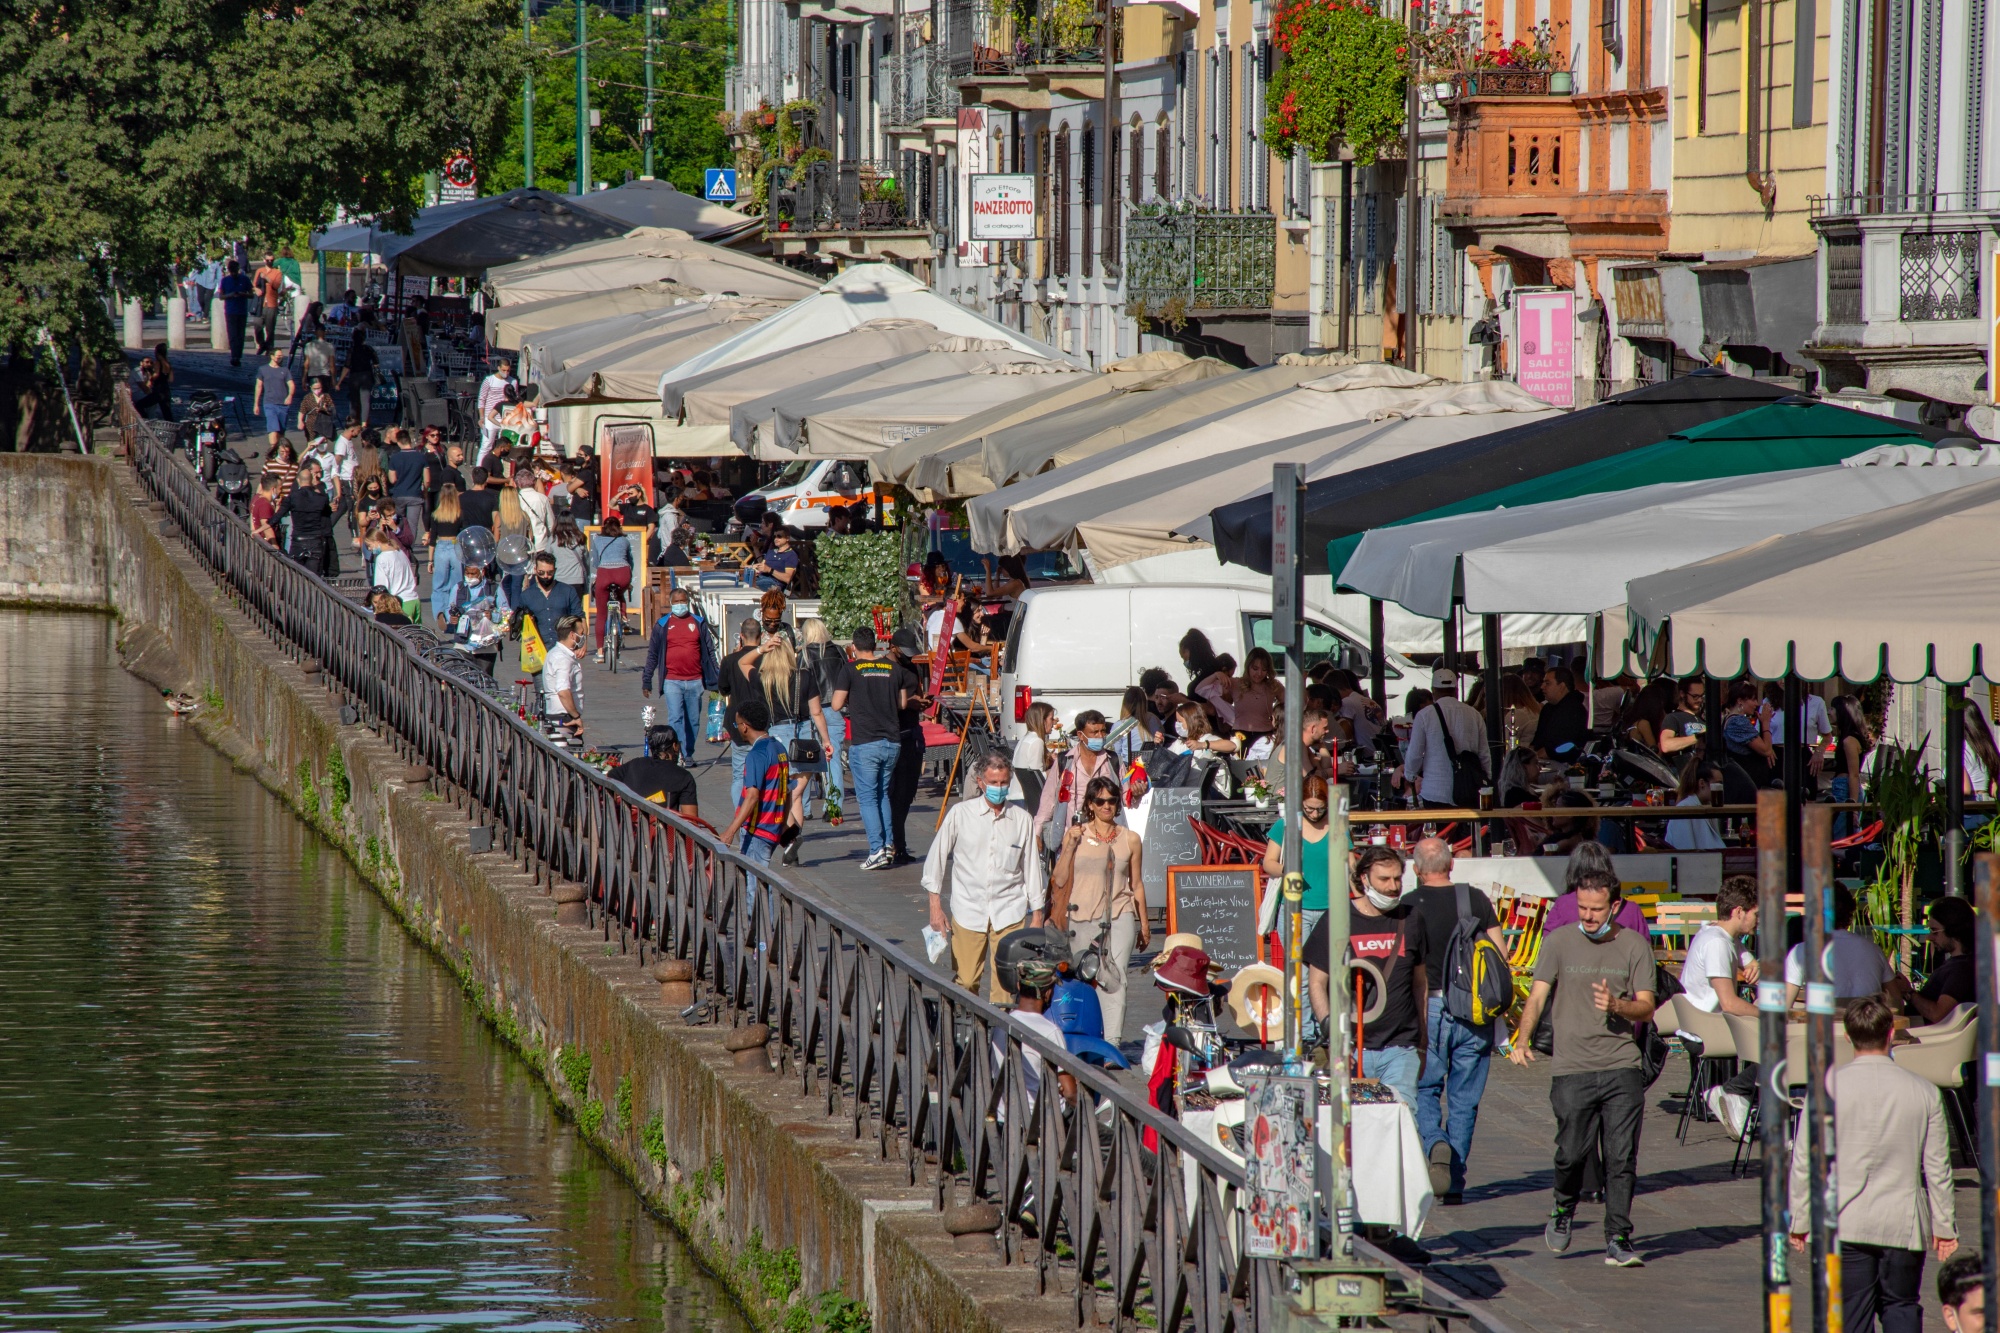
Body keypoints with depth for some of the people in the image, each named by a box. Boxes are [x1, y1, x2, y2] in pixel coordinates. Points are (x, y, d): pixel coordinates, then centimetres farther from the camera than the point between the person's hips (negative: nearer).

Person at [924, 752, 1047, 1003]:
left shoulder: (1022, 819, 4)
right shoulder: (960, 814, 1)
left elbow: (1031, 867, 12)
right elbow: (937, 857, 6)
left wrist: (1037, 914, 14)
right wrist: (935, 905, 2)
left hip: (1009, 911, 0)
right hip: (968, 910, 0)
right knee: (965, 982, -3)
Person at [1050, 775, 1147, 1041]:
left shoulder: (1130, 840, 9)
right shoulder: (1075, 835, 7)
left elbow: (1136, 884, 17)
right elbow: (1060, 879, 3)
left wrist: (1144, 924, 19)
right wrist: (1070, 845, -6)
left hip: (1120, 917, -1)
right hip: (1082, 917, 1)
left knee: (1114, 978, -14)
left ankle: (1113, 1041, -19)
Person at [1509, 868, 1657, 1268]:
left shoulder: (1634, 946, 7)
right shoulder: (1559, 942, 6)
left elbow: (1646, 1009, 6)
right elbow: (1538, 995, -1)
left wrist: (1617, 1005, -15)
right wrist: (1522, 1040, -17)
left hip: (1622, 1069, 1)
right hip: (1571, 1068, 0)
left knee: (1621, 1157, -4)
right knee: (1572, 1152, -4)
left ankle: (1618, 1240, 3)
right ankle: (1563, 1209, 26)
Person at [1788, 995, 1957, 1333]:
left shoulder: (1828, 1086, -8)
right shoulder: (1924, 1091, -3)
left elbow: (1804, 1162, -4)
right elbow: (1938, 1168, 3)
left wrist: (1799, 1220, 7)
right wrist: (1944, 1226, 13)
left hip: (1845, 1225, -1)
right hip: (1903, 1225, 1)